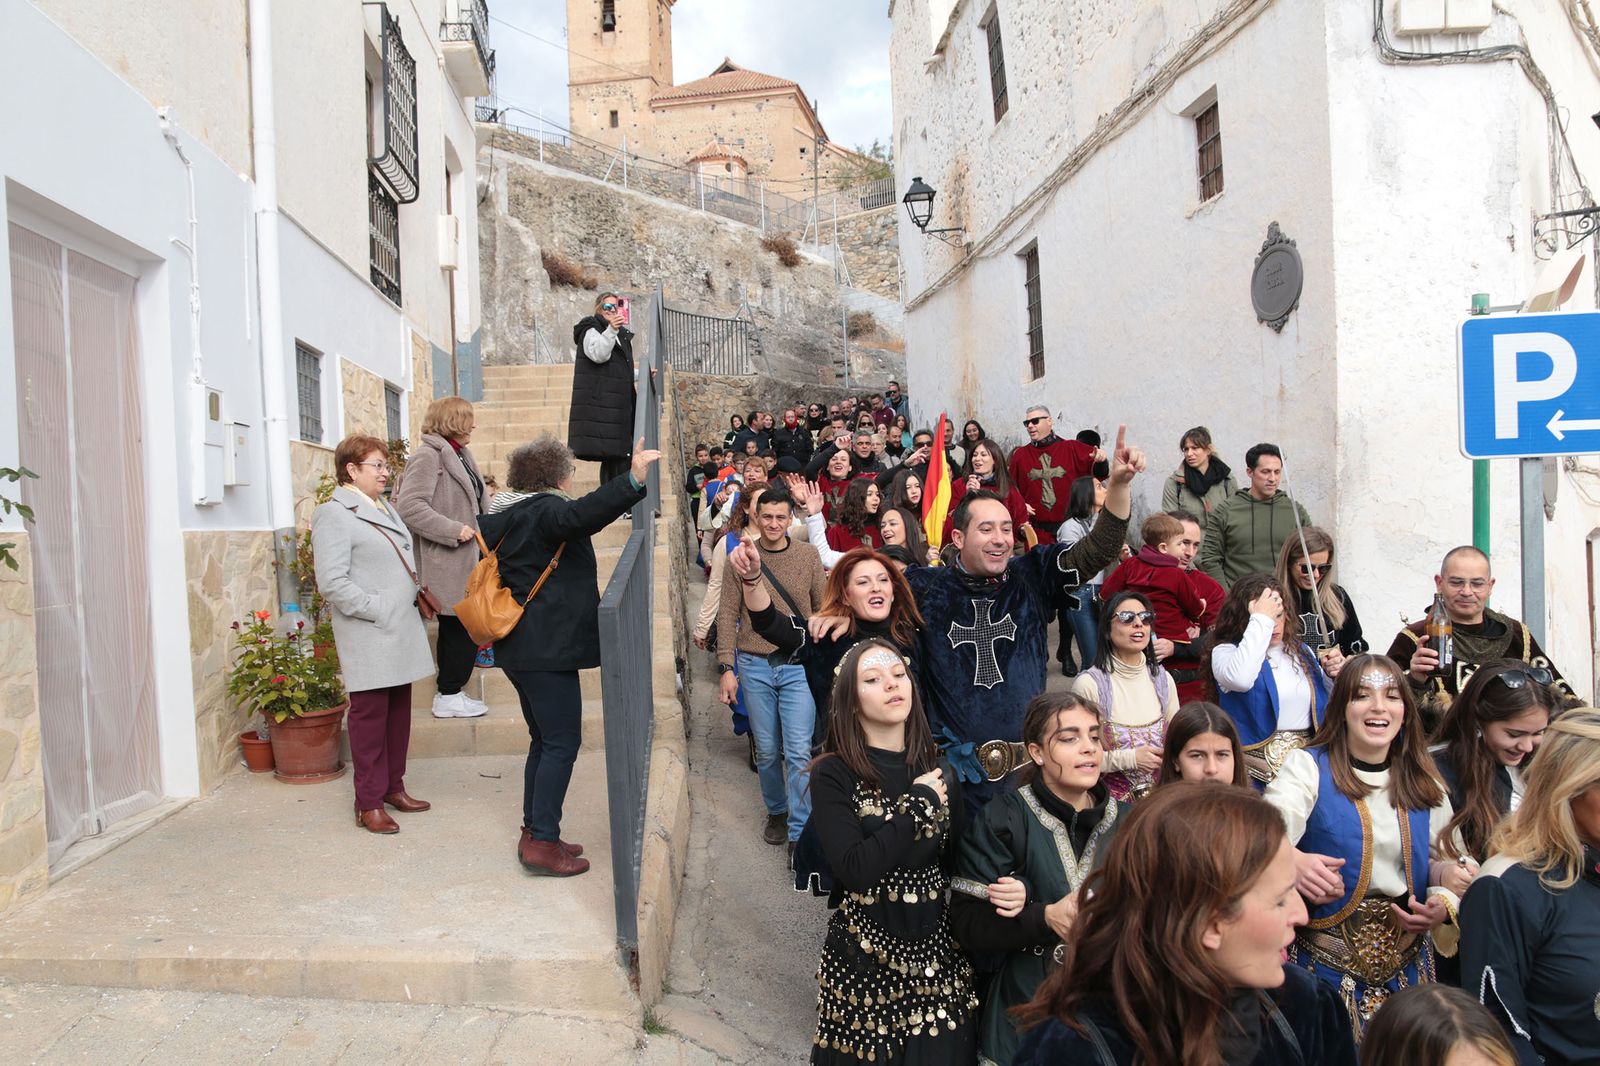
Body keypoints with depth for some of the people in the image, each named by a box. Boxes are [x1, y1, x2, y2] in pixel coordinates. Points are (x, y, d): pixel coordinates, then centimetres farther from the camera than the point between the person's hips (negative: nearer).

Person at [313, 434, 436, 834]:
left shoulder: (385, 508, 16)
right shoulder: (334, 515, -10)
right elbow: (332, 583, -18)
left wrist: (415, 598, 12)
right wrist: (378, 610, -18)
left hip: (401, 633, 8)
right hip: (369, 637, -8)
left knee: (399, 711, 14)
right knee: (370, 713, 0)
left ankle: (393, 786, 27)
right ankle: (369, 803, 10)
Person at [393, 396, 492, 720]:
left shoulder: (458, 455, 16)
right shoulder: (428, 456, -14)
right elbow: (408, 507, -22)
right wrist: (453, 530, -21)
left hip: (465, 560, 10)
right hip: (447, 563, -10)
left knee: (460, 628, 14)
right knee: (461, 627, -5)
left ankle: (450, 693, 24)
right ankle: (449, 697, 7)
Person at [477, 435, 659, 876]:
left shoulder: (502, 516, 14)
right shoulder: (545, 510, -15)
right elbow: (582, 515, -36)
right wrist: (633, 480, -46)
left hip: (518, 645, 10)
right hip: (547, 646, -10)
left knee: (544, 740, 16)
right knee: (562, 742, -4)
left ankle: (535, 833, 22)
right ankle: (542, 843, -2)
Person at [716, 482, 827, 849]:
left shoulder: (808, 555, 1)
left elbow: (822, 609, 7)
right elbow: (728, 615, 2)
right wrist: (727, 667, -3)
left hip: (798, 665, -1)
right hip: (755, 666, 1)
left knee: (799, 751, -6)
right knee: (767, 751, 10)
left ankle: (799, 833, 1)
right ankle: (777, 812, 33)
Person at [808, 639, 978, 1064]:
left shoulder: (938, 772, 4)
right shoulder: (833, 774, -10)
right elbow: (856, 869, -22)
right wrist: (918, 804, -16)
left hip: (939, 955, 4)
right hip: (864, 960, -3)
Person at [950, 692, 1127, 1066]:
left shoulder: (1126, 821, -1)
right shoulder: (1002, 821, -10)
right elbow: (967, 924, -12)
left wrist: (1031, 894, -20)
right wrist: (1045, 917, -28)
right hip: (1027, 1016, -3)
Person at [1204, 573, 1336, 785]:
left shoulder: (1300, 651, 17)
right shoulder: (1225, 652, -1)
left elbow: (1327, 704, 25)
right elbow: (1240, 679, -27)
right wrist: (1261, 620, -16)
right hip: (1260, 758, -5)